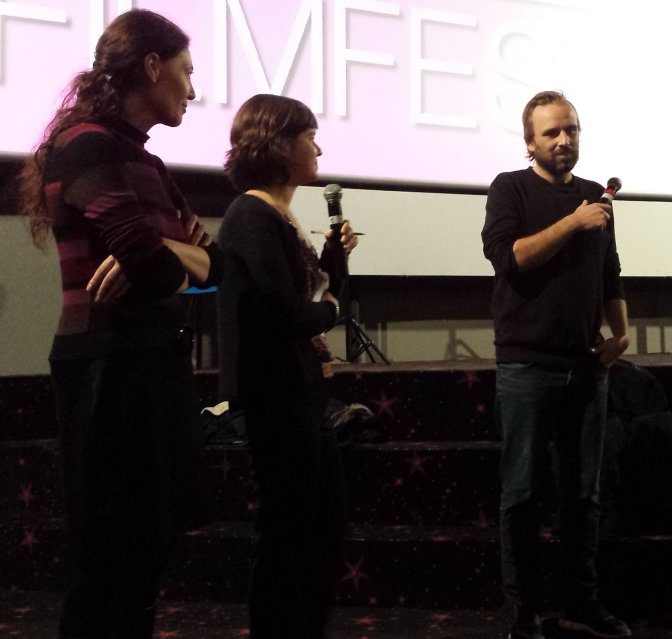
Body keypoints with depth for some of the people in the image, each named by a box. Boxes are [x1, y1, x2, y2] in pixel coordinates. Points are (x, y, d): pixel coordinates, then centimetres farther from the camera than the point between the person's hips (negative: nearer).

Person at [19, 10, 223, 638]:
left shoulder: (139, 158, 16)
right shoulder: (90, 146, -13)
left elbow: (213, 261, 9)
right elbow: (153, 266, -26)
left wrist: (164, 254, -14)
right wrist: (177, 262, -2)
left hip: (149, 358, 9)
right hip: (112, 363, -9)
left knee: (148, 544, 15)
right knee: (117, 553, -1)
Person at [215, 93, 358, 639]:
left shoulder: (281, 215, 13)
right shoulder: (252, 216, -17)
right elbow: (285, 313, -25)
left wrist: (337, 252, 2)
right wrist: (330, 311, -6)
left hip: (304, 390, 10)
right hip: (278, 395, -10)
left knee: (329, 520, 18)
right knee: (288, 532, 0)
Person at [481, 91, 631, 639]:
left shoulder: (594, 196, 15)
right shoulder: (511, 189, 2)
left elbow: (611, 276, 20)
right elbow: (507, 255, -14)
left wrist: (621, 330, 5)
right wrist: (572, 223, -15)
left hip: (587, 366, 5)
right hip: (528, 364, -4)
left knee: (584, 492, 9)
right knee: (523, 492, 1)